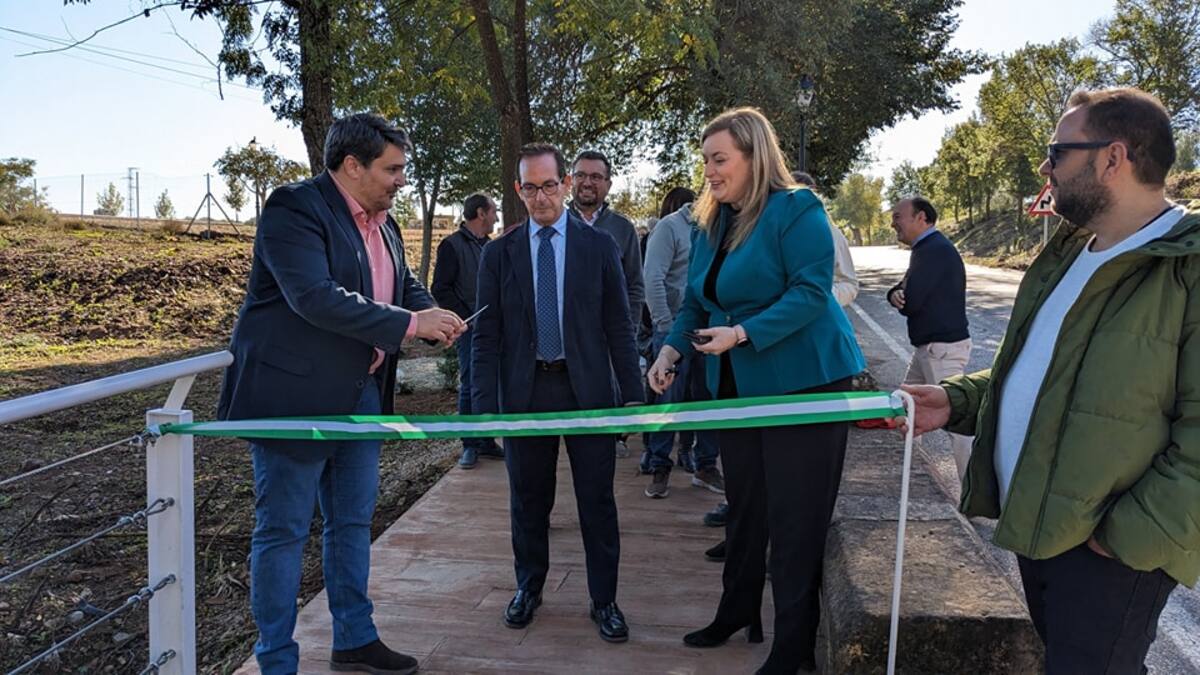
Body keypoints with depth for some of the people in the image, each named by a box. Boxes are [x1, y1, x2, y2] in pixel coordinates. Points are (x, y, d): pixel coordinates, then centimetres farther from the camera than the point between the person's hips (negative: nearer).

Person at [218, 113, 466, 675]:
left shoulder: (381, 222, 10)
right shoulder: (294, 208, -16)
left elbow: (405, 286, 19)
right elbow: (317, 297, -28)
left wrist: (435, 316, -4)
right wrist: (411, 325, -26)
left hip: (361, 393, 9)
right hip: (293, 394, -8)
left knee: (352, 522, 17)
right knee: (283, 532, 4)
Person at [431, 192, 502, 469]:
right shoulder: (452, 245, -5)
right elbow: (440, 289, -9)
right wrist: (468, 319, -12)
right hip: (470, 329, -6)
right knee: (469, 386, -2)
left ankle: (487, 441, 19)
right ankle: (470, 445, 7)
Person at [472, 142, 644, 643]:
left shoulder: (599, 246, 2)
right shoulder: (499, 253, 4)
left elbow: (618, 326, 2)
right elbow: (486, 336, 2)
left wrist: (633, 393, -2)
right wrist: (484, 405, -5)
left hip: (588, 390, -1)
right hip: (525, 391, 1)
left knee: (597, 500, 6)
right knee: (528, 500, 13)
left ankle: (603, 599, 22)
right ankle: (528, 587, 34)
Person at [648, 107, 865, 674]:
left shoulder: (796, 209, -13)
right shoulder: (710, 223, 10)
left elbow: (811, 291, -21)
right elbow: (696, 301, 10)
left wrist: (742, 334, -28)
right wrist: (672, 348, -7)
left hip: (803, 383, -7)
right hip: (739, 384, 8)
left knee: (796, 515, -1)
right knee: (744, 503, 18)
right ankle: (738, 610, 35)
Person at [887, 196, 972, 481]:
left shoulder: (936, 250, -19)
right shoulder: (924, 248, 15)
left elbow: (910, 303, -24)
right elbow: (903, 291, 13)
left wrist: (901, 298, 1)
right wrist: (896, 294, -12)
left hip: (943, 348, -11)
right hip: (927, 346, 11)